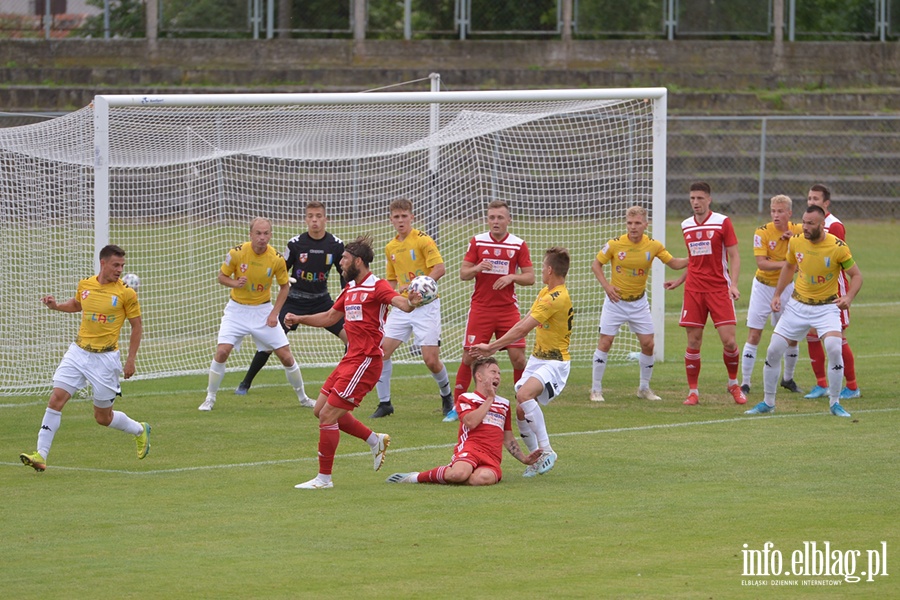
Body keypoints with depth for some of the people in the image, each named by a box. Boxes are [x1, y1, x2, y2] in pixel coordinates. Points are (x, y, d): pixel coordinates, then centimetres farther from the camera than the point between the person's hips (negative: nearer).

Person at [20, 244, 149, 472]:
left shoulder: (126, 293, -9)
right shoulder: (84, 285, 1)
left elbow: (137, 326, -1)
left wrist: (131, 359, -5)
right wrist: (56, 306, 6)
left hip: (105, 358, -3)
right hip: (78, 353, 3)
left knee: (103, 417, 6)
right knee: (56, 399, -11)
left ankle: (140, 431, 36)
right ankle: (41, 455, -9)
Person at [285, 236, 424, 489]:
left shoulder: (377, 287, -12)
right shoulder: (349, 289, 16)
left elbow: (399, 302, -31)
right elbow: (330, 317, 29)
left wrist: (410, 303, -53)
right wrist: (298, 319, 20)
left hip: (365, 362, -10)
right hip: (350, 360, 10)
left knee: (327, 415, -9)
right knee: (321, 410, 15)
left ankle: (324, 478, 1)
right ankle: (375, 440, 24)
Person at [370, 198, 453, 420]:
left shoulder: (423, 241, -8)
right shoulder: (390, 248, 12)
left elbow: (440, 268, -17)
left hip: (426, 304, -5)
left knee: (431, 360, -7)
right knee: (381, 350, -9)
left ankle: (446, 395, 22)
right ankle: (384, 403, 3)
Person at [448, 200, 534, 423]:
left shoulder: (519, 245, 2)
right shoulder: (477, 242, 3)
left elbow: (530, 277, 3)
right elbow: (463, 273, 3)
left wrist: (512, 277, -17)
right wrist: (476, 268, -19)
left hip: (508, 309, 0)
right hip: (480, 309, 0)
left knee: (518, 357, -5)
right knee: (469, 357, -4)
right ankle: (457, 406, 5)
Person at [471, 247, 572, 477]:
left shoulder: (557, 299, -22)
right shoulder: (545, 293, 10)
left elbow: (522, 329, -22)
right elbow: (522, 324, 14)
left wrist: (491, 346, -16)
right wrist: (495, 347, 6)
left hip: (555, 362, -10)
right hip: (537, 358, 10)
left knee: (524, 394, -33)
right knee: (521, 411, 3)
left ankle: (546, 450, -26)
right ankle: (536, 458, 20)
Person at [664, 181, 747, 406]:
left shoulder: (722, 222, -3)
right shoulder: (686, 226, 10)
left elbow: (734, 256, -4)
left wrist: (733, 284, -16)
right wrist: (679, 281, 22)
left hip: (719, 289, -3)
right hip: (694, 290, 3)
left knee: (729, 340, -8)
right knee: (693, 343, -1)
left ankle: (733, 384, 15)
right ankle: (693, 391, 9)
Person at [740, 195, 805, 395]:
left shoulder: (798, 230, -6)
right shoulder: (762, 232, -16)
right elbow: (761, 263, -24)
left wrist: (794, 238, -23)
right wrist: (787, 264, -36)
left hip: (786, 287, 3)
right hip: (763, 287, -3)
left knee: (792, 337, 7)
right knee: (754, 335, -6)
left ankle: (788, 379, 27)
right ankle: (745, 383, -1)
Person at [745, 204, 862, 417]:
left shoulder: (838, 247, -17)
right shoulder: (796, 242, -6)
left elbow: (856, 275, -8)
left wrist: (848, 298, -25)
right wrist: (777, 294, 9)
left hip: (826, 306, -4)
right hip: (797, 305, 4)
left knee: (834, 348, -25)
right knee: (773, 351, -2)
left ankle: (835, 403, -8)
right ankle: (768, 402, 16)